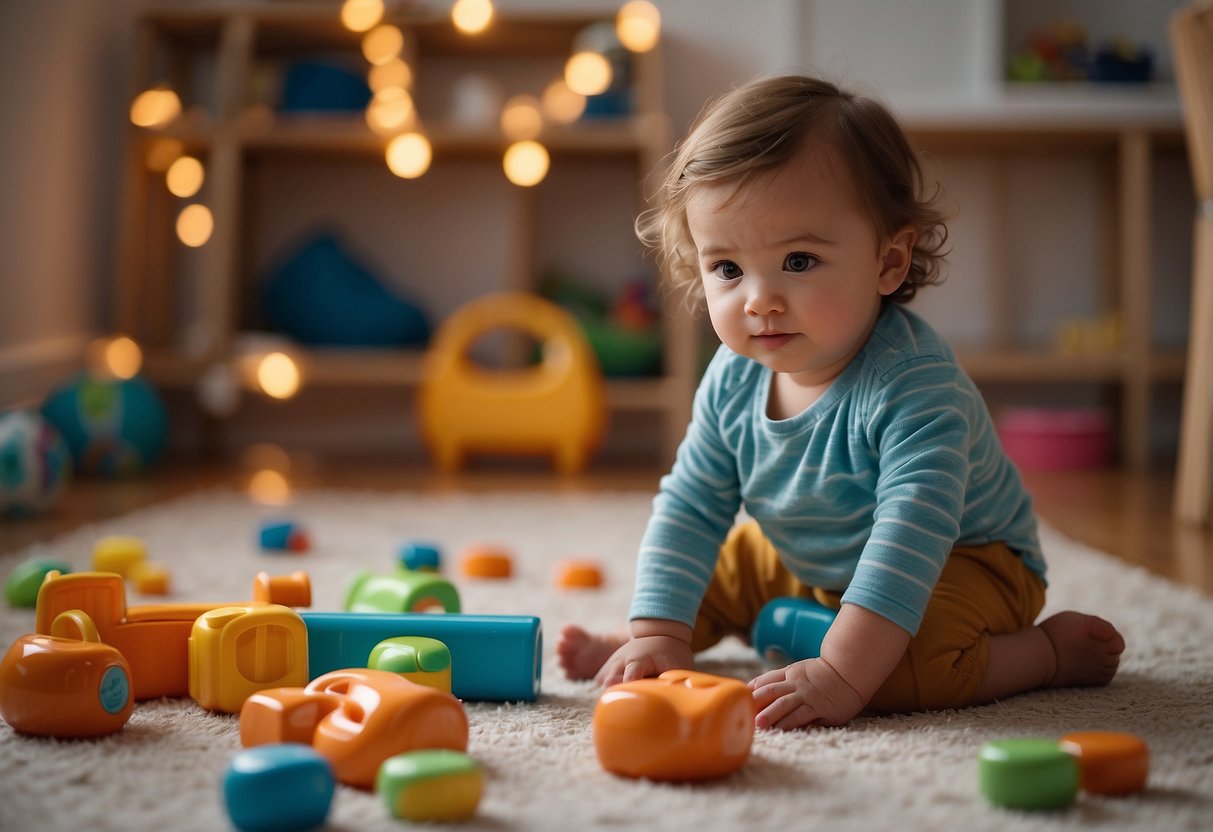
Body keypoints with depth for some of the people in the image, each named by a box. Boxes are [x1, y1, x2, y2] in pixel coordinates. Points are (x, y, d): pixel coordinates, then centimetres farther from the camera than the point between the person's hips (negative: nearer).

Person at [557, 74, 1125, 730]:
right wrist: (660, 635, -14)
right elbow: (690, 510, -5)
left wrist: (841, 674, -49)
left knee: (901, 671, -31)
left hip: (959, 563, -7)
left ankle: (1053, 649, -9)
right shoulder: (732, 382, -13)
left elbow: (911, 540, -43)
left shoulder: (914, 386, -35)